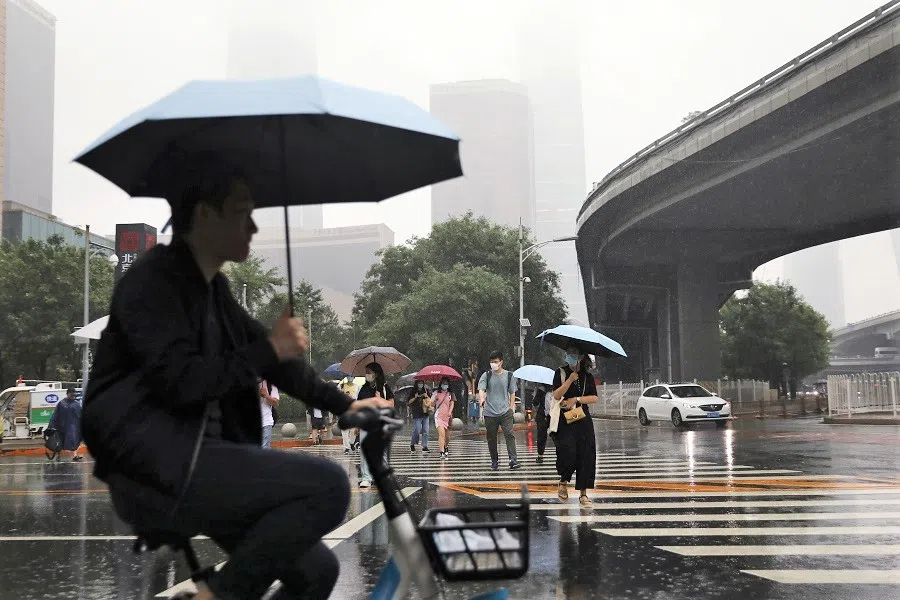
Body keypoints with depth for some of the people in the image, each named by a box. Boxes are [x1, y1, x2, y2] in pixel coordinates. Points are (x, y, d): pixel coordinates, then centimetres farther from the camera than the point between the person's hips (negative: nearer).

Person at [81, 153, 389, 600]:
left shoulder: (212, 286, 17)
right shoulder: (152, 280, -11)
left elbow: (260, 350, 24)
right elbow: (180, 381, -23)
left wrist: (342, 404, 21)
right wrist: (269, 350, -13)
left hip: (193, 460, 9)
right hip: (153, 472, -9)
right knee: (329, 484, -23)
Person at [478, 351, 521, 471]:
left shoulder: (509, 376, 7)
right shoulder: (486, 375, 4)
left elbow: (512, 393, 13)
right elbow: (481, 389, -10)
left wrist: (511, 407, 3)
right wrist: (481, 398, -31)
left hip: (505, 412, -1)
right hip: (490, 413, 1)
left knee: (509, 434, -14)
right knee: (491, 438, 6)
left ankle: (513, 460, -17)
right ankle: (494, 461, 18)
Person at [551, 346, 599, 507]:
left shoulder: (588, 376, 10)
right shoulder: (561, 373, 3)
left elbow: (594, 398, 5)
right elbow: (556, 395, -9)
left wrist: (576, 399, -7)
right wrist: (570, 380, -18)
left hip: (583, 420, 3)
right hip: (565, 420, -3)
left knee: (585, 455, -3)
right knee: (568, 452, -17)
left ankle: (583, 494, 4)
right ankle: (564, 482, 12)